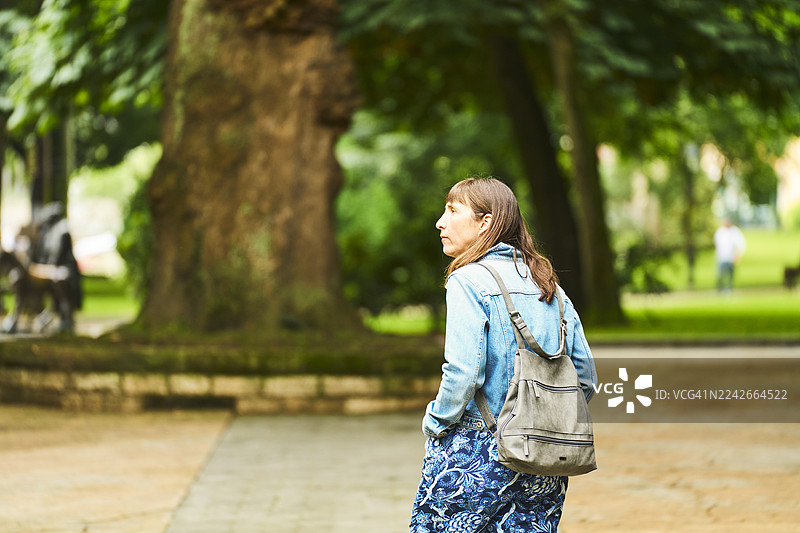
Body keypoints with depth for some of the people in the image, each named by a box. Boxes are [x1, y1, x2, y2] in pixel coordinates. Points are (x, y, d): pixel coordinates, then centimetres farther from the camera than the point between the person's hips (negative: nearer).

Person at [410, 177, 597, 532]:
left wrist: (435, 422, -2)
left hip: (477, 452, -6)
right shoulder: (549, 286, 11)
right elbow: (585, 375, 10)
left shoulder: (467, 281, -9)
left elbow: (462, 373, -18)